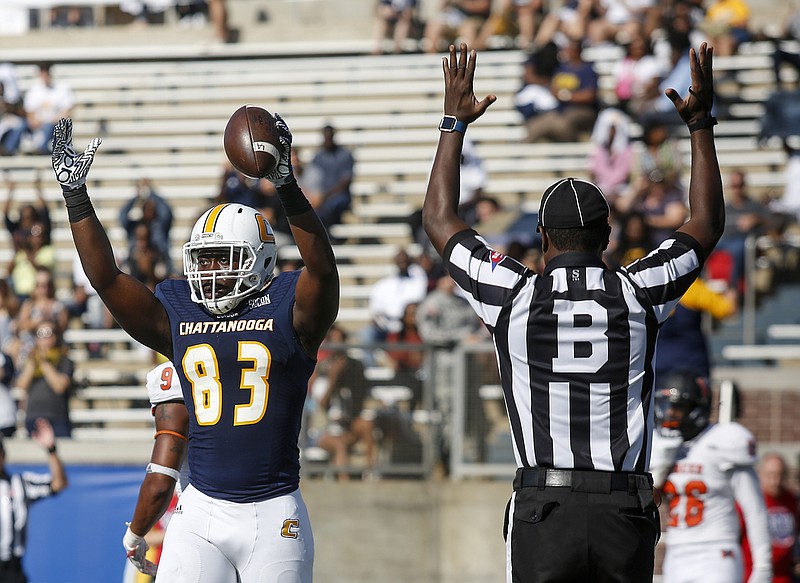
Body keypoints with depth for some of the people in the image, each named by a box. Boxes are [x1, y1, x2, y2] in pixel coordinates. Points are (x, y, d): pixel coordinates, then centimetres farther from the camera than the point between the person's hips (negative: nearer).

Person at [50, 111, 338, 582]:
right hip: (202, 510, 3)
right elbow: (105, 277, 6)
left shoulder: (288, 310, -1)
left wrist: (287, 187, -33)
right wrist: (76, 194, -1)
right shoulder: (178, 315, 9)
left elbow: (322, 267, -20)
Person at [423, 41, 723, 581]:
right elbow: (707, 224, 21)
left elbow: (439, 219, 16)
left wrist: (455, 121, 23)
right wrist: (700, 121, 27)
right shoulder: (638, 295, 2)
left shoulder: (515, 297, 0)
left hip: (543, 510, -1)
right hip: (625, 512, 1)